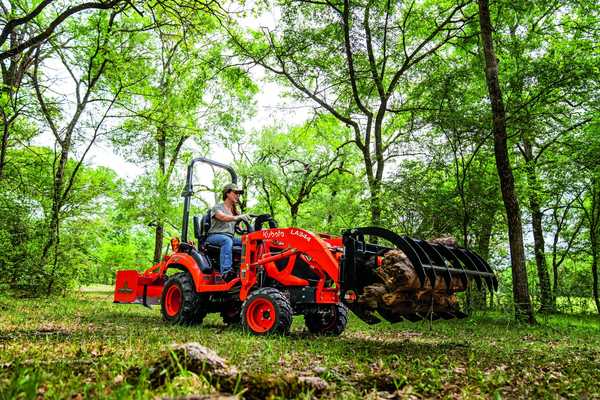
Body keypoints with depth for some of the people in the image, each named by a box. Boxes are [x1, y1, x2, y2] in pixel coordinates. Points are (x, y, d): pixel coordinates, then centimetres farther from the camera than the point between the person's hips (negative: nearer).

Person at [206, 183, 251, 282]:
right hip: (214, 236, -6)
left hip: (229, 237, 6)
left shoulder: (234, 211, 23)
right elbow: (222, 217, -20)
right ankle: (226, 272, -51)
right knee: (227, 240, -39)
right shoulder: (218, 207, 3)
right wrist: (237, 218, -40)